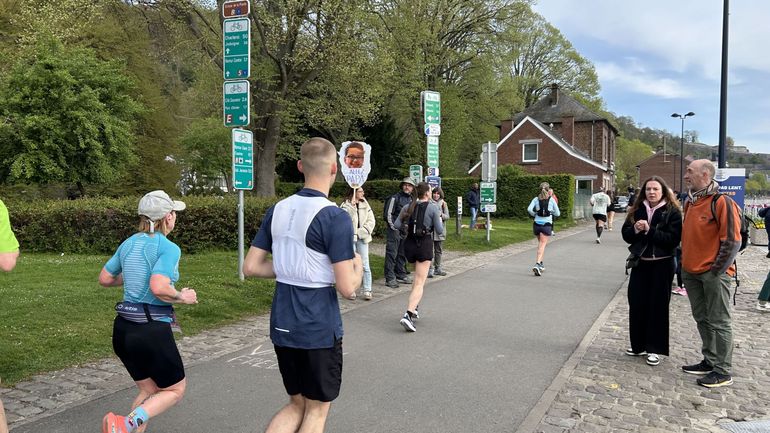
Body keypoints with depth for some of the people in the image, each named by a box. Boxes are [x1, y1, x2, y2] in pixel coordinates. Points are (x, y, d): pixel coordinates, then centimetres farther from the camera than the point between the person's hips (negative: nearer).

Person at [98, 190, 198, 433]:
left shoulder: (129, 243, 8)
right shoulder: (168, 248, -14)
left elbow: (105, 279, 16)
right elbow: (159, 287, -27)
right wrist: (183, 297, -9)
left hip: (123, 329, 7)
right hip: (152, 330, -7)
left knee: (148, 390, 23)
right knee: (175, 390, 11)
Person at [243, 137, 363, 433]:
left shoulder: (278, 209, 3)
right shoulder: (335, 218, -17)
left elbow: (251, 267, 5)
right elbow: (347, 287, -19)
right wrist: (358, 265, 2)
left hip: (282, 324, 6)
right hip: (319, 329, -6)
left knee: (297, 404, 22)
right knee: (316, 409, 13)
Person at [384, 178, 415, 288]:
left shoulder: (411, 200, 14)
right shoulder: (395, 198, -6)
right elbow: (388, 214, -9)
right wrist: (393, 227, -13)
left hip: (406, 231, 7)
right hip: (395, 230, -7)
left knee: (402, 254, 13)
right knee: (392, 253, -7)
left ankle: (401, 275, 24)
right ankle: (390, 278, -6)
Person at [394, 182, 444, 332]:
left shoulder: (408, 207, 4)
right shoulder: (433, 208, -7)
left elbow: (397, 225, 1)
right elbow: (440, 231, -7)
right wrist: (439, 219, 12)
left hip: (409, 244, 5)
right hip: (425, 245, -5)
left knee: (418, 277, 27)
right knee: (419, 283, -7)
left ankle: (414, 308, 27)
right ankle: (408, 315, -22)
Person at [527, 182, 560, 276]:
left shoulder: (536, 199, 4)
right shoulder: (551, 199, 0)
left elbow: (529, 209, -11)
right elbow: (557, 213, 4)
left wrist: (534, 214, 8)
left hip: (536, 224, 3)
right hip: (547, 225, -3)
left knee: (540, 244, 21)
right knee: (542, 245, -7)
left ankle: (541, 264, 26)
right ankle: (537, 264, -24)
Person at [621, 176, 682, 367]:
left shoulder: (672, 212, -6)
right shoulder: (638, 210, 7)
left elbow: (673, 239, -16)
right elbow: (626, 234, 4)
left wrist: (649, 230, -21)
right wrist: (635, 229, -16)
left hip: (661, 265, -4)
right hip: (640, 263, 4)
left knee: (657, 306, 2)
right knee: (637, 304, 6)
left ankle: (655, 348, 12)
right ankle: (639, 345, 21)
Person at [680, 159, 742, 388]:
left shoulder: (721, 202, -14)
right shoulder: (690, 202, 11)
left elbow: (732, 241, -15)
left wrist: (716, 271, -14)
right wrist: (684, 264, 15)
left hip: (713, 274, -8)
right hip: (691, 272, 8)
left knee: (719, 322, 1)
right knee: (702, 319, 16)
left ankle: (723, 372, 9)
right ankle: (710, 361, 28)